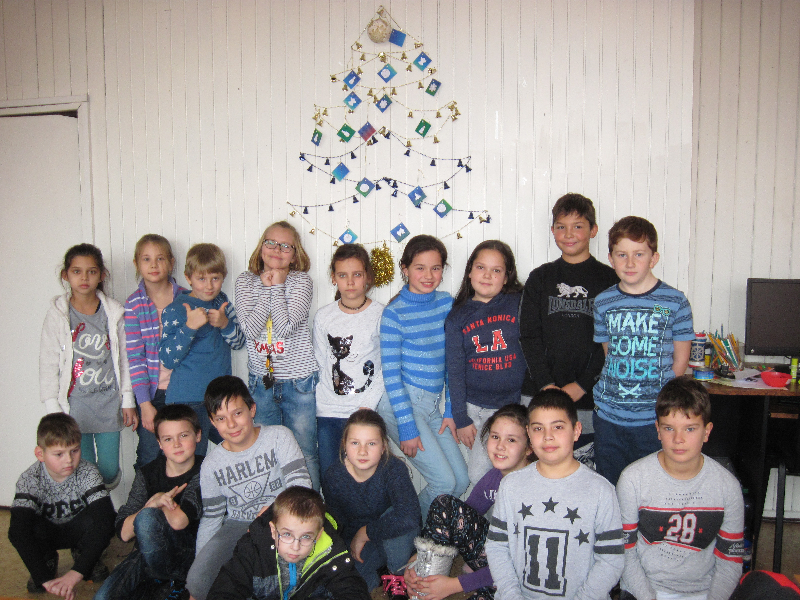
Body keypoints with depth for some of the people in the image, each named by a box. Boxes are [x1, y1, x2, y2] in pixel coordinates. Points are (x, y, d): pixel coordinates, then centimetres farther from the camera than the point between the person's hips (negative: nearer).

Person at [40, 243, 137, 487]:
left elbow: (124, 358, 5)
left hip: (109, 402, 1)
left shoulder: (113, 312, -1)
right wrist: (53, 409, -4)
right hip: (74, 402, -1)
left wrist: (128, 401, 6)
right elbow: (48, 364, -2)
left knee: (109, 473, 6)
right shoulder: (57, 315, -5)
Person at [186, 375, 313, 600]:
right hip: (237, 525, 2)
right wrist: (201, 563, 4)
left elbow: (301, 483, -14)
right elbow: (211, 518, 9)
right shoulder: (212, 465, 1)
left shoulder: (278, 436, -7)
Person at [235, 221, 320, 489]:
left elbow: (285, 327, -20)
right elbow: (251, 329, -13)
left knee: (304, 454, 6)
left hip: (298, 381, -2)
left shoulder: (301, 281, -7)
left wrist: (277, 286, -14)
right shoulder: (246, 281, 1)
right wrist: (267, 288, -13)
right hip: (261, 380, 3)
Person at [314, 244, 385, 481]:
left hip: (367, 412, -2)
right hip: (328, 413, 2)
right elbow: (320, 366, 10)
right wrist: (320, 406, 0)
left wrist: (368, 405, -9)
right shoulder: (323, 317, 5)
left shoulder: (381, 315, -2)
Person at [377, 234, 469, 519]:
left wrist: (450, 410, 7)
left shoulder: (446, 302, 7)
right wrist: (406, 427, -13)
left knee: (462, 481, 3)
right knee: (444, 481, -10)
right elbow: (391, 373, -10)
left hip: (433, 404, 6)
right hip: (402, 402, -6)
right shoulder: (394, 313, -9)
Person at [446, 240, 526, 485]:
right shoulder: (457, 317, 2)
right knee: (478, 474, 4)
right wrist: (460, 419, 1)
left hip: (517, 403, -1)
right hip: (476, 409, 2)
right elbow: (455, 371, 4)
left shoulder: (519, 304, -3)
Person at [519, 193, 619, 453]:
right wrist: (547, 385, -7)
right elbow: (529, 337, 4)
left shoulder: (609, 279, 3)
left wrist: (580, 386, -9)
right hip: (541, 395, 2)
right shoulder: (540, 278, 9)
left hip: (590, 396, -1)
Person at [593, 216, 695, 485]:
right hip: (608, 416, 3)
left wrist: (655, 393, 0)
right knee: (608, 487, 12)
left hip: (655, 420, -2)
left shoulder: (675, 302, -4)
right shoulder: (603, 302, 4)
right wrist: (618, 390, 2)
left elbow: (680, 360, 2)